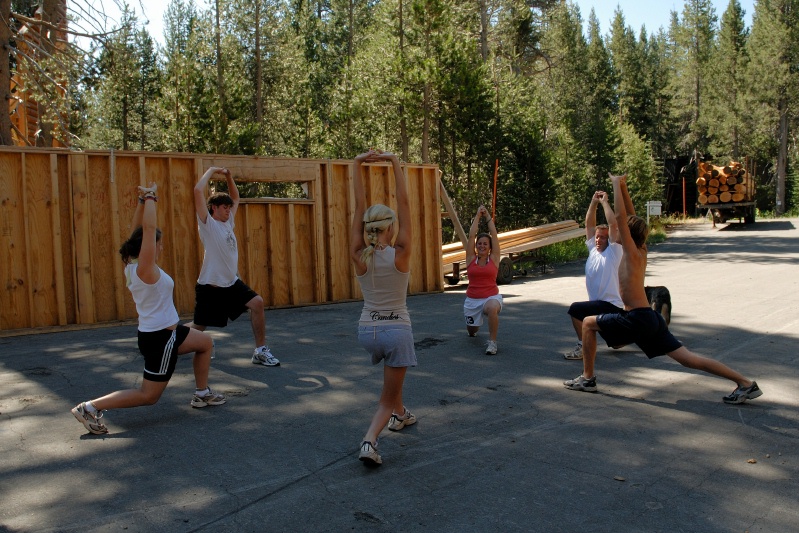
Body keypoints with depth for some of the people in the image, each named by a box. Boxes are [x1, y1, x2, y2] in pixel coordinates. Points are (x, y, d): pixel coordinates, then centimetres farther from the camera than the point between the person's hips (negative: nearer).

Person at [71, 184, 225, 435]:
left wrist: (143, 201, 1)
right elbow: (148, 228, -27)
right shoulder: (145, 268, -22)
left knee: (205, 343, 26)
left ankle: (202, 394, 34)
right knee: (149, 395, 0)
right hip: (160, 338, -10)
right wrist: (150, 199, -18)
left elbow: (139, 229, 7)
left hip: (166, 331, 10)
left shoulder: (132, 265, 0)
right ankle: (90, 407, -3)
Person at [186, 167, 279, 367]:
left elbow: (235, 198, 24)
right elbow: (198, 191, -20)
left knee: (257, 303, -14)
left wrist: (229, 177, 11)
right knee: (198, 327, 6)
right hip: (210, 286, -6)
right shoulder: (208, 223, -9)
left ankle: (260, 351, -7)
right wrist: (211, 171, -10)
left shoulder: (228, 222, 10)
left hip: (231, 283, 6)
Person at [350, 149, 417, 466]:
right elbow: (404, 203, -13)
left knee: (394, 367, 37)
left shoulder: (359, 257, -6)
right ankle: (370, 440, -21)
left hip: (366, 330, 4)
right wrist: (395, 163, -12)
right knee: (387, 398, 4)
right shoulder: (400, 254, -13)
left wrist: (358, 164, -7)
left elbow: (359, 206, -6)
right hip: (396, 330, -4)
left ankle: (400, 413, 43)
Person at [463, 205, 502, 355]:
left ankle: (492, 342, -22)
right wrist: (478, 216, -1)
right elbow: (471, 235, -4)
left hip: (491, 297, -3)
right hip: (472, 299, 3)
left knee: (492, 308, -38)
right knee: (471, 329, 18)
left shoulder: (494, 259, -1)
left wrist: (488, 217, 1)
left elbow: (494, 235, -4)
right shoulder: (471, 258, 1)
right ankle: (473, 330, 59)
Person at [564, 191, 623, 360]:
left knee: (575, 309, -26)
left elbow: (613, 225, -18)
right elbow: (589, 225, 11)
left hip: (611, 305, -8)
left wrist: (605, 202, -11)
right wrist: (594, 202, 4)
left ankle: (583, 347, -17)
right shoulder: (593, 250, 9)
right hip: (598, 304, 9)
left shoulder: (613, 251, -7)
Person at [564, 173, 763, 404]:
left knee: (588, 323, 4)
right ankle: (745, 383, 4)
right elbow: (630, 216, 17)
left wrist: (617, 184, -9)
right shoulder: (641, 251, 10)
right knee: (688, 358, 7)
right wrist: (623, 187, 13)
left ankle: (587, 378, 7)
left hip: (637, 319, -9)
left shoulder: (632, 253, -10)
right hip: (650, 317, 9)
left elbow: (620, 217, -16)